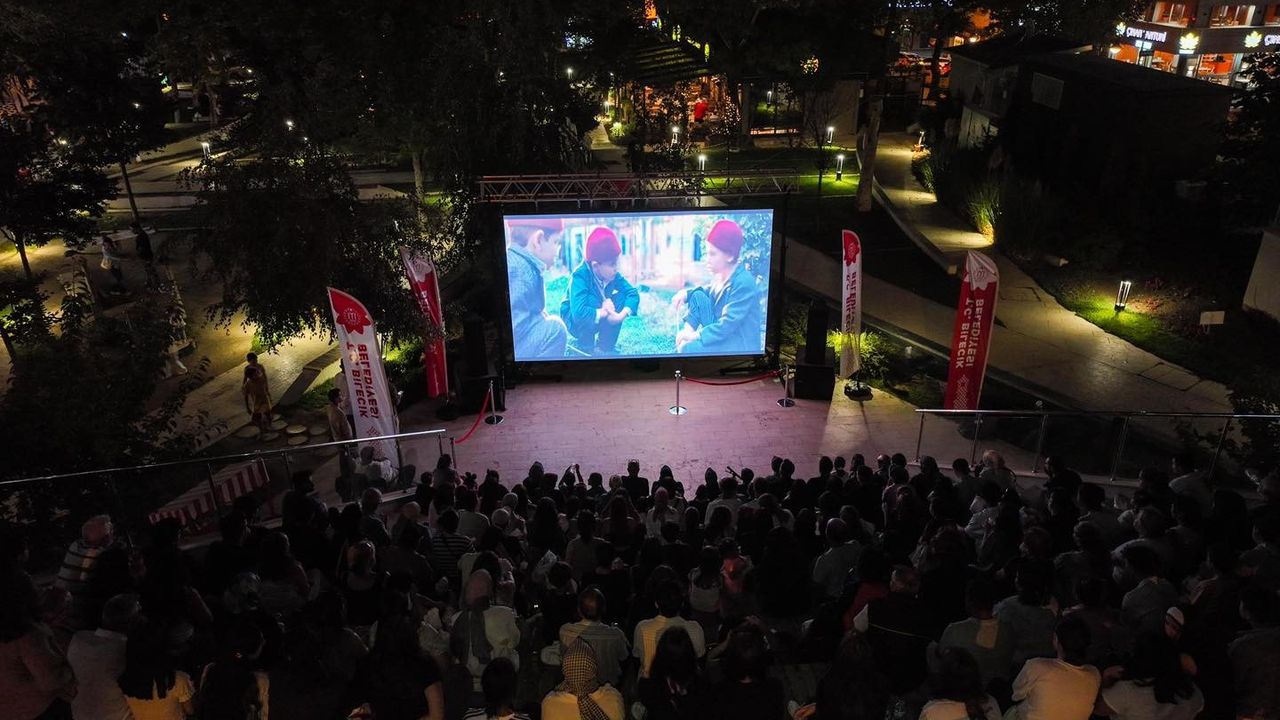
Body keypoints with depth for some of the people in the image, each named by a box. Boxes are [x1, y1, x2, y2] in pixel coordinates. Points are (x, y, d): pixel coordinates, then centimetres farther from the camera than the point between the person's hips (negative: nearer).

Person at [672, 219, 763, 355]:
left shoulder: (744, 284, -24)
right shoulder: (720, 276, 3)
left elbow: (728, 325, -26)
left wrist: (697, 335, -24)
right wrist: (686, 292, -2)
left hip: (739, 347, -9)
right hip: (721, 334, 9)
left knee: (688, 349, -28)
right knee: (697, 295, -1)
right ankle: (687, 332, -6)